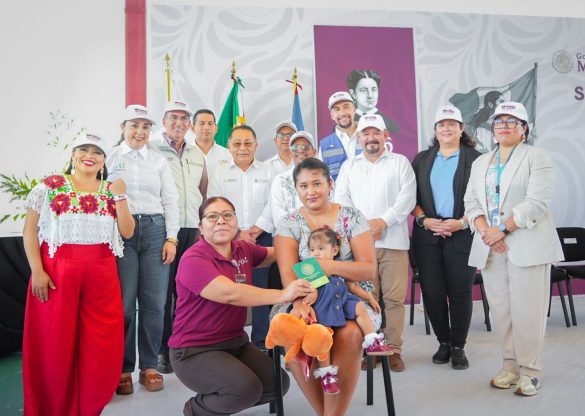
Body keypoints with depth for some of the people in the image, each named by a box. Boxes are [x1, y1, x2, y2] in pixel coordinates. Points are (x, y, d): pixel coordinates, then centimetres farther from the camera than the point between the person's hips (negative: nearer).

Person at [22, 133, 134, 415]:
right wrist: (37, 271, -9)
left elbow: (127, 232, 5)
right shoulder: (50, 185, 4)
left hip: (101, 274, 2)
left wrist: (120, 197, -5)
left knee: (101, 345, 3)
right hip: (57, 271, -2)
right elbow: (30, 229, 0)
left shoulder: (111, 191, 11)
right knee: (55, 343, 5)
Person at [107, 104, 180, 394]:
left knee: (154, 302, 1)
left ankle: (149, 367, 13)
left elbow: (170, 200, 10)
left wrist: (171, 238, 1)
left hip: (155, 230, 2)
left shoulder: (158, 160, 13)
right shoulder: (109, 158, 8)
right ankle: (123, 368, 11)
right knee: (124, 302, -2)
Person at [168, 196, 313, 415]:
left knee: (279, 383, 0)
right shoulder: (193, 260, -21)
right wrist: (282, 295, -35)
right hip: (195, 350, -7)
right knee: (246, 389, -27)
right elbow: (230, 294, -33)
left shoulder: (244, 249, 1)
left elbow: (275, 254, 19)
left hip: (235, 342, 8)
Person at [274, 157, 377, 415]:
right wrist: (300, 301, -28)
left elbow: (369, 269, -3)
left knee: (349, 335, -33)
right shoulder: (288, 224, 5)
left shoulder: (353, 218, 3)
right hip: (307, 302, 1)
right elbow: (288, 272, -8)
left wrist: (332, 267, -21)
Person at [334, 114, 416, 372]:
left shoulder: (400, 162, 12)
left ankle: (394, 349, 10)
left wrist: (383, 221, -10)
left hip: (393, 240, -1)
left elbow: (407, 197, 0)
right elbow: (341, 200, 7)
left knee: (394, 297, -1)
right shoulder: (349, 166, 17)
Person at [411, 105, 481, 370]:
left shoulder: (475, 159, 4)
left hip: (462, 235, -2)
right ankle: (443, 342, 21)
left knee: (460, 292, 1)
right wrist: (423, 219, -6)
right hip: (427, 235, 2)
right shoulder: (422, 159, 13)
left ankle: (458, 347, 17)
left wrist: (462, 222, -12)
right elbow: (411, 196, 9)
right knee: (432, 292, 2)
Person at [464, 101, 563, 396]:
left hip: (526, 245, -4)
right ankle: (510, 365, 18)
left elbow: (537, 202, -9)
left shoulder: (536, 157, 3)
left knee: (526, 309, -4)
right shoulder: (480, 163, 19)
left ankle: (529, 371, 8)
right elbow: (471, 202, 10)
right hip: (490, 247, 4)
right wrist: (486, 230, -8)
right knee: (501, 309, 6)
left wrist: (503, 230, -15)